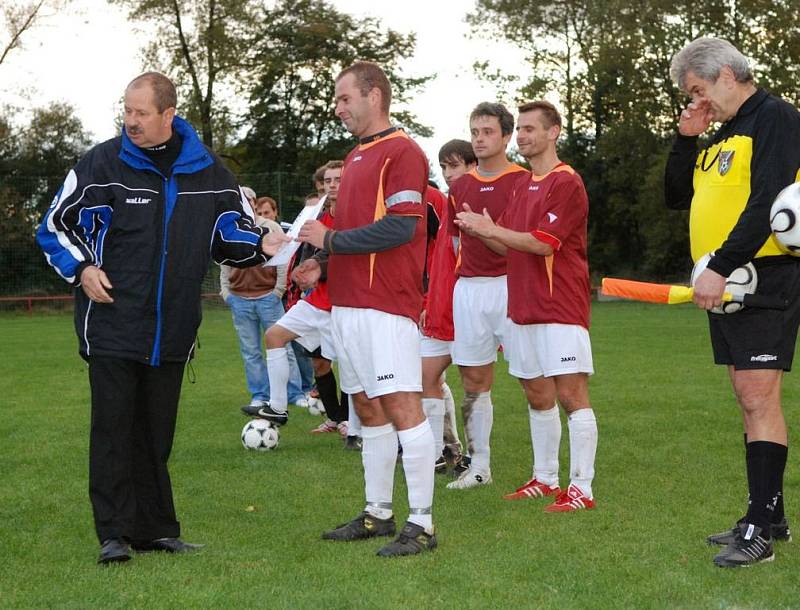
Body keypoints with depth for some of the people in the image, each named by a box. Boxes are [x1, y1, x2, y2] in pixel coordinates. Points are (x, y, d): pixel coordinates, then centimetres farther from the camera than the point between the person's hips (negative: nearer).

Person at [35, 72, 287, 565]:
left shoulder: (207, 170, 3)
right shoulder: (103, 163, -5)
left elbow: (233, 229, 15)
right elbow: (56, 225, 5)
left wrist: (260, 244, -6)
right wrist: (82, 269, -10)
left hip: (172, 330, 3)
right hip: (112, 326, -3)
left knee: (156, 432, 11)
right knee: (114, 428, -4)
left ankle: (155, 529, 19)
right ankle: (115, 534, 1)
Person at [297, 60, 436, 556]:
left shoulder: (402, 152, -9)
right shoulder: (356, 157, 20)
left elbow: (400, 227, -19)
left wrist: (330, 239, -12)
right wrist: (323, 268, 10)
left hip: (386, 304, -9)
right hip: (347, 302, 9)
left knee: (401, 405, -9)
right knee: (368, 408, 13)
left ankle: (422, 524, -6)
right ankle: (378, 514, 21)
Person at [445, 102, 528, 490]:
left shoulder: (524, 181, -1)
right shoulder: (461, 186, 15)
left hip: (510, 286, -5)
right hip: (468, 287, 5)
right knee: (474, 381, 7)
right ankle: (478, 465, 15)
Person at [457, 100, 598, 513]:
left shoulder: (566, 182, -10)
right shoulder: (523, 186, 18)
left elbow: (543, 243, -17)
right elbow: (509, 246, 19)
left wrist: (491, 229, -11)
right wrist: (481, 231, 0)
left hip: (560, 308, -9)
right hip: (523, 307, 9)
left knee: (571, 394, -8)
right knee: (537, 396, 14)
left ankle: (581, 488, -7)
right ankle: (544, 479, 24)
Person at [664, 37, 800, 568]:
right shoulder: (724, 134, 19)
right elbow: (677, 198, 22)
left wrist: (720, 268, -25)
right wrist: (685, 140, 9)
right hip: (725, 283, 9)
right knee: (750, 399, 11)